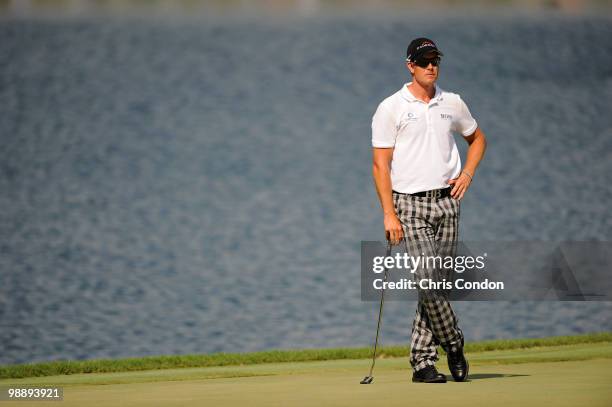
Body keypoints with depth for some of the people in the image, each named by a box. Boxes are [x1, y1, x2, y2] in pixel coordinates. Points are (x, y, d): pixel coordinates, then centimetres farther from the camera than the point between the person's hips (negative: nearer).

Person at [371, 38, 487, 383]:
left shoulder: (453, 104, 10)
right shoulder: (391, 108, -2)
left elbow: (477, 138, 27)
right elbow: (381, 164, -5)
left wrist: (467, 174, 9)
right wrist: (389, 214, -12)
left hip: (447, 202, 4)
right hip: (410, 204, -4)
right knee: (427, 278, -17)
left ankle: (423, 361, 6)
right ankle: (453, 344, 2)